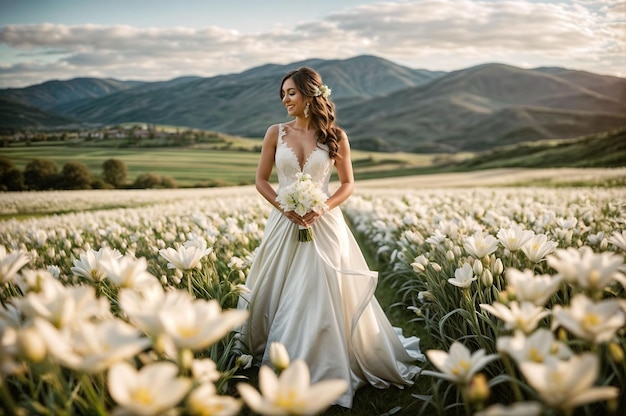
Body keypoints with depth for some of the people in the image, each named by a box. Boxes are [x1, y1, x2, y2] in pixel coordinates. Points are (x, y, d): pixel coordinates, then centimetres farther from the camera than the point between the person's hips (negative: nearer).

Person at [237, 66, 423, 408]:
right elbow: (261, 180, 7)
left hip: (324, 225, -2)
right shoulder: (276, 133, 4)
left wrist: (323, 207, -13)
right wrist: (285, 206, -10)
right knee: (280, 296, 5)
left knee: (323, 297, -4)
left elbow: (348, 183, 5)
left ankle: (326, 370, 13)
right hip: (284, 224, 2)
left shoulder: (335, 136, 0)